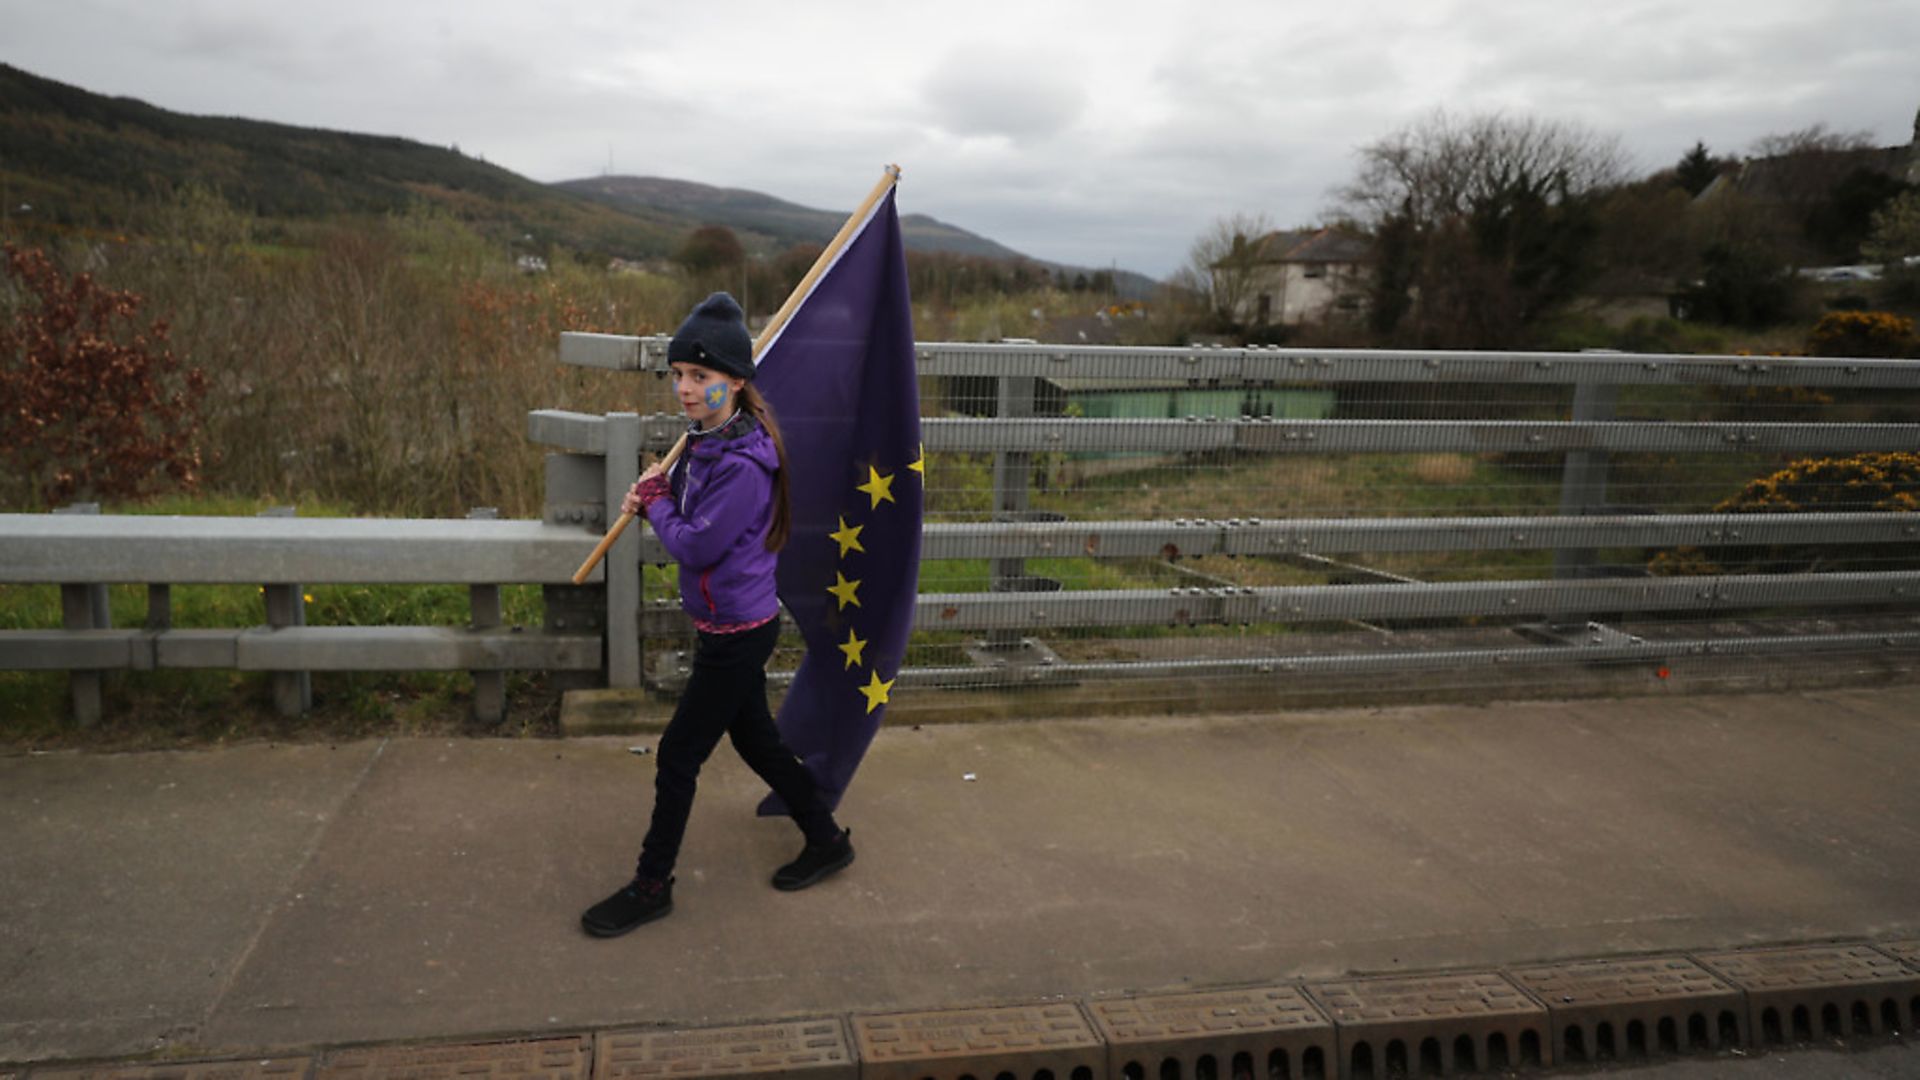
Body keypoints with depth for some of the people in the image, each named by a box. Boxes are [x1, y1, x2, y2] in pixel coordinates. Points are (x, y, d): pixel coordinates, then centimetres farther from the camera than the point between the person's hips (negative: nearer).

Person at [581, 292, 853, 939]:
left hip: (738, 634, -9)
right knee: (755, 739, 21)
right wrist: (654, 502, -5)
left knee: (678, 755, 2)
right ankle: (827, 840, 36)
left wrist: (656, 499, -8)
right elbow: (690, 514, 15)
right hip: (732, 626, 9)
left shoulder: (744, 462, -25)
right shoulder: (707, 442, 4)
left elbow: (696, 546, -24)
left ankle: (652, 886, 19)